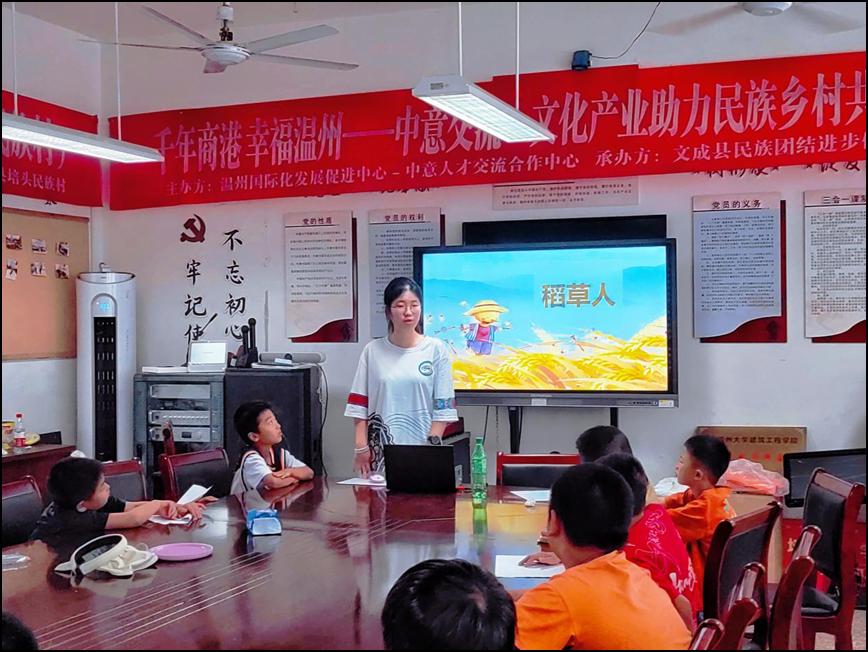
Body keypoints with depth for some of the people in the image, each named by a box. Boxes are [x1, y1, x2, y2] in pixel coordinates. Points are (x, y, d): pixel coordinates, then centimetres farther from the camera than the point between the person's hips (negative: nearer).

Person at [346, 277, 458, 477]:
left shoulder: (436, 349, 2)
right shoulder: (373, 351, 5)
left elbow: (443, 408, 0)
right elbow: (359, 406, 6)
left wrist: (431, 446, -7)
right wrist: (361, 448, -2)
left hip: (422, 453, -1)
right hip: (380, 453, 1)